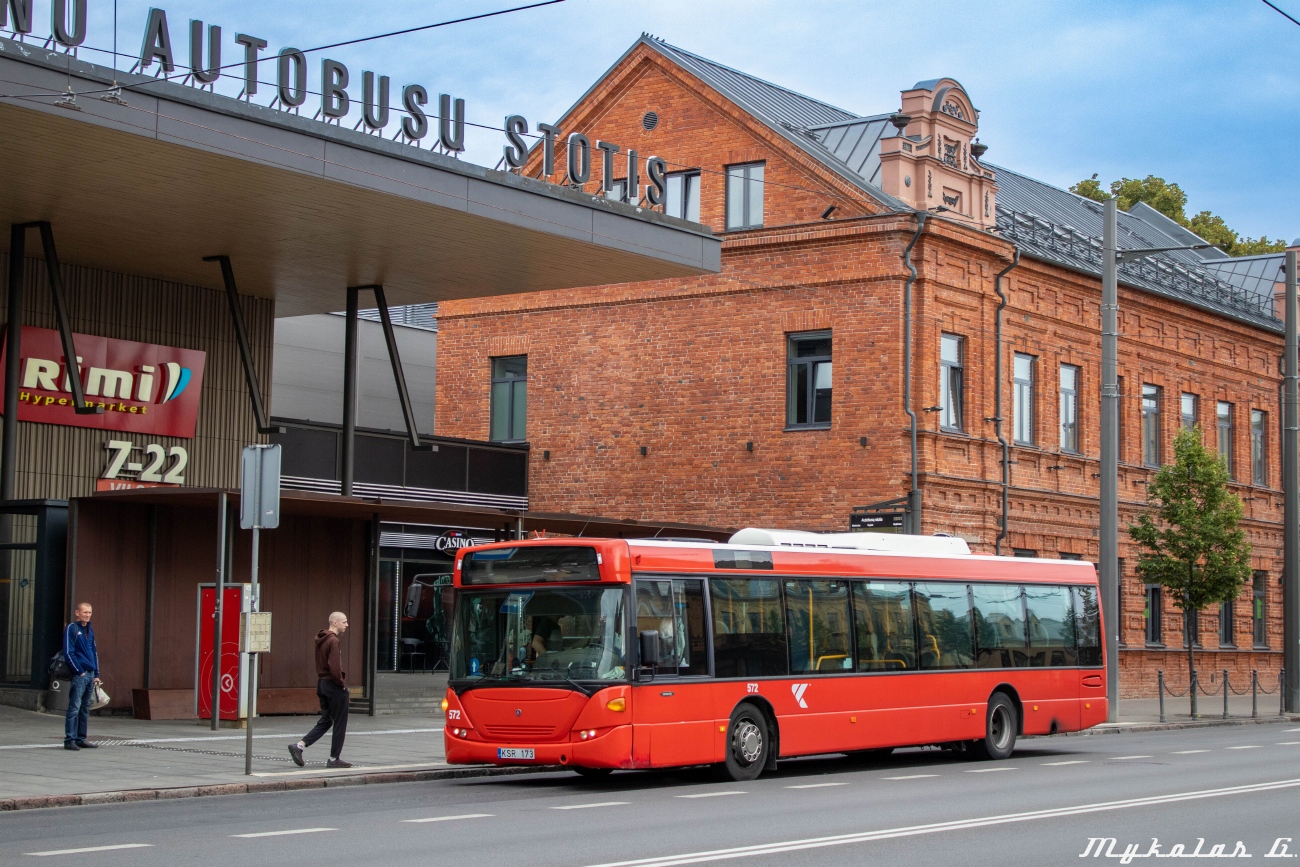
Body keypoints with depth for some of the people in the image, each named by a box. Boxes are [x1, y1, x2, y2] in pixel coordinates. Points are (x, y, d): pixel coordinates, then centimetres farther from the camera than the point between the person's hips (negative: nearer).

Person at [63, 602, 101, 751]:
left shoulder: (90, 630, 17)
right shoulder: (71, 629, -5)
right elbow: (68, 653, -10)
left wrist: (96, 674, 14)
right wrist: (79, 671, -13)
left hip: (90, 674, 7)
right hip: (79, 675, -7)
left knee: (85, 708, 9)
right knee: (74, 708, -9)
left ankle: (81, 739, 14)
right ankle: (70, 740, -8)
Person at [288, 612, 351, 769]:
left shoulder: (321, 641, 13)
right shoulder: (333, 641, -17)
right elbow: (334, 667, -25)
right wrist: (341, 683, -12)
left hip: (322, 684, 9)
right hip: (334, 685, -9)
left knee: (325, 721, 16)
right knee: (340, 723, 2)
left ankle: (299, 745, 6)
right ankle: (334, 759, 7)